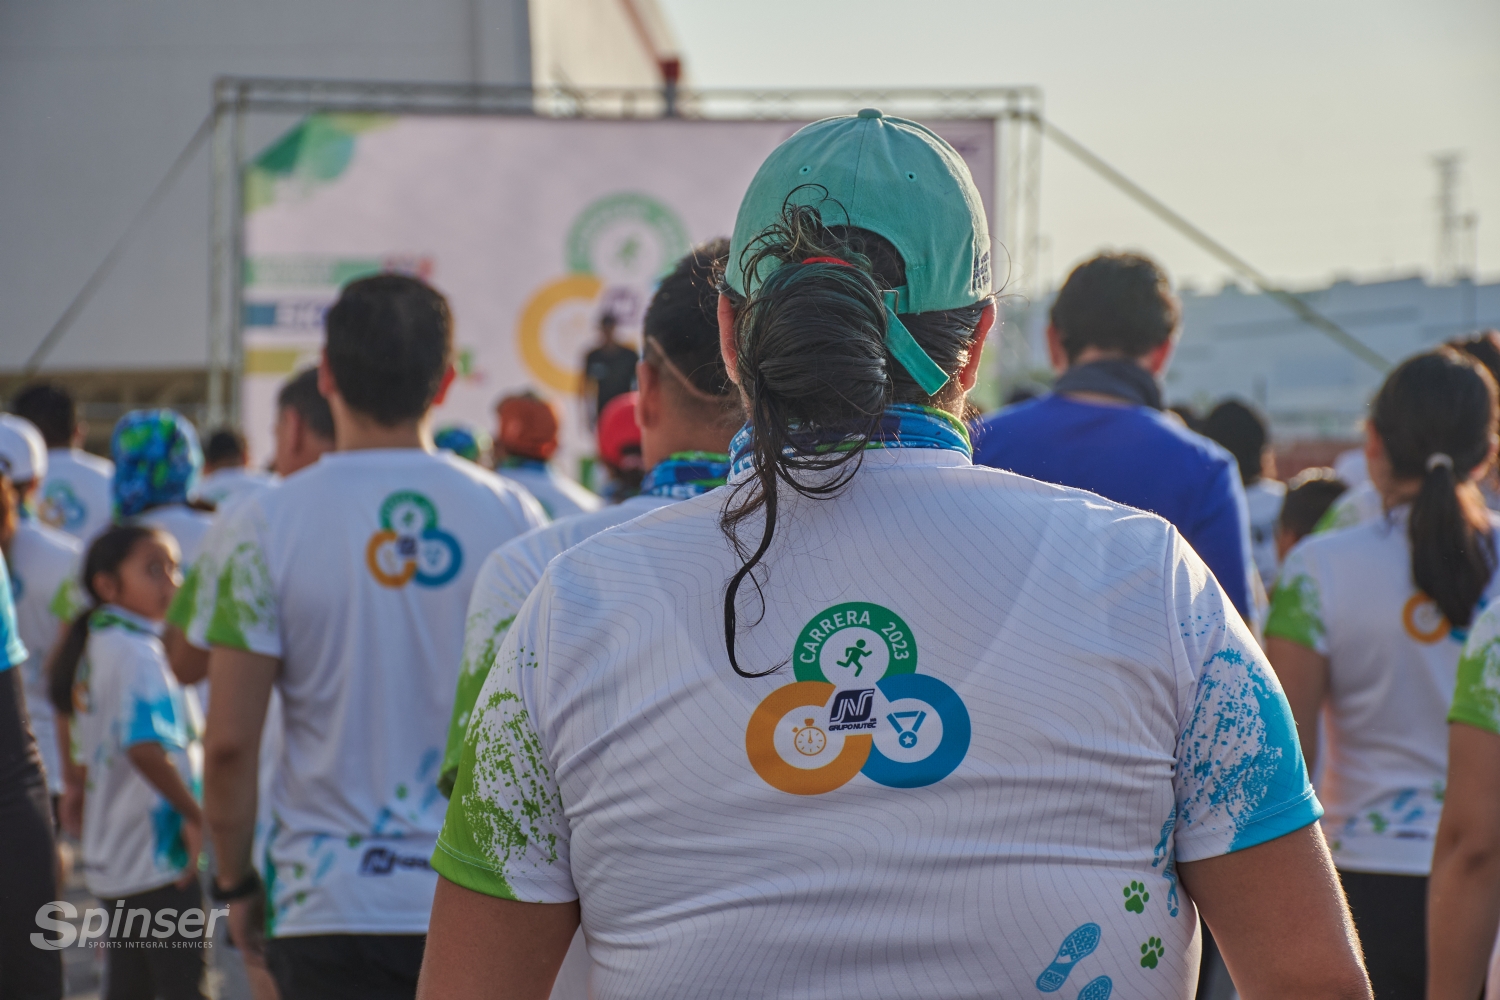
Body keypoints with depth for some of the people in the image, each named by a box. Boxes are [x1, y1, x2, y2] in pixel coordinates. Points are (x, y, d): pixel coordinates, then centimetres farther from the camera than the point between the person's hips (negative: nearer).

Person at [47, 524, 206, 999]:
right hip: (158, 857, -9)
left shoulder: (96, 645, 12)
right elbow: (145, 747, -29)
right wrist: (195, 815, -19)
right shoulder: (138, 651, -17)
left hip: (111, 858, 9)